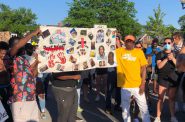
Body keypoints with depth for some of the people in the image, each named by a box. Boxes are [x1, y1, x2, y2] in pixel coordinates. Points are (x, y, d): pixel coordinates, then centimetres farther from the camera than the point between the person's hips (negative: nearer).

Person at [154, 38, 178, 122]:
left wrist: (173, 58, -16)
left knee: (172, 98, 10)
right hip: (162, 79, -2)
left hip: (173, 79, 2)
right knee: (160, 98, -2)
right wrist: (166, 59, -21)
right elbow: (159, 66, -11)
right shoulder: (160, 54, 1)